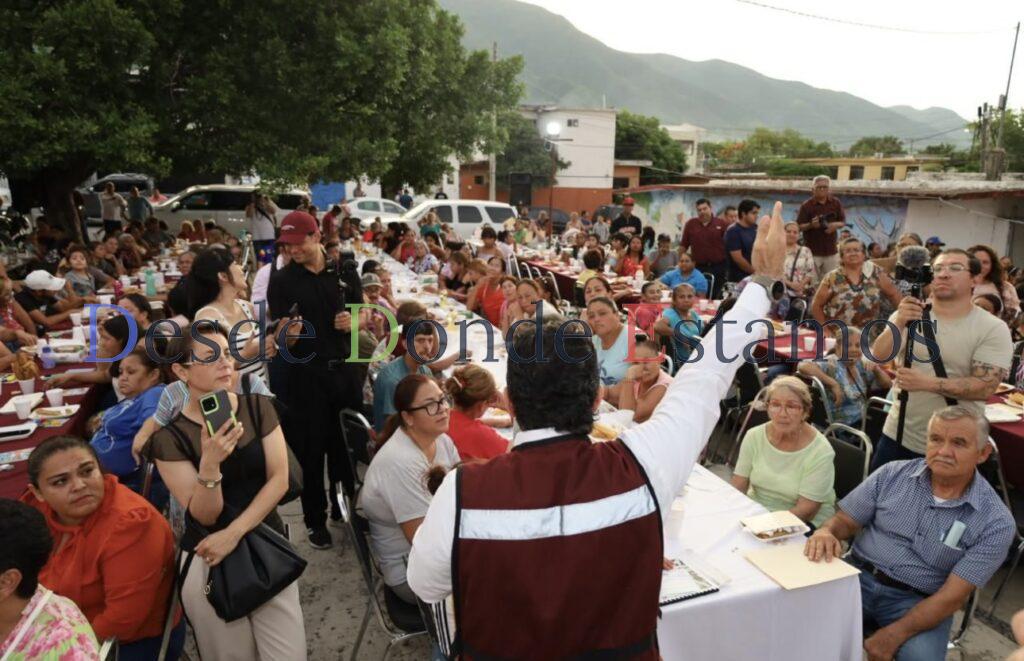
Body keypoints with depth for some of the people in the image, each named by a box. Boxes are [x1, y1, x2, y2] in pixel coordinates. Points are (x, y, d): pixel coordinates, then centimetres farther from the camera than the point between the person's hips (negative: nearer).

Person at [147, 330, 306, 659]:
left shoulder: (258, 407, -3)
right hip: (207, 558, -2)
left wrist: (234, 533, -14)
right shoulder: (169, 438, -10)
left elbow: (279, 480, -5)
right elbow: (204, 517, -11)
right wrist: (209, 463, -28)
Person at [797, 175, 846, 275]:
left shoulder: (836, 203, 4)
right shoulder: (806, 205, -5)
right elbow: (799, 227, -4)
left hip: (831, 251, 3)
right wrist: (811, 225, -24)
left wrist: (836, 225, -11)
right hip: (812, 251, -3)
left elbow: (843, 222, 12)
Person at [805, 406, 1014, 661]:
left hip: (917, 602, -1)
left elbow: (953, 596, -11)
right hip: (858, 578, 1)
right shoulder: (892, 474, 0)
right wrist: (826, 532, -21)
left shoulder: (996, 522, -7)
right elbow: (845, 521, 4)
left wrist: (894, 635, -20)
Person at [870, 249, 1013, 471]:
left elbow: (985, 387, -18)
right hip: (897, 435, 2)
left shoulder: (993, 329, -9)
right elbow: (878, 358, -13)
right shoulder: (907, 314, -2)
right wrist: (898, 324, -30)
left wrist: (927, 383, -29)